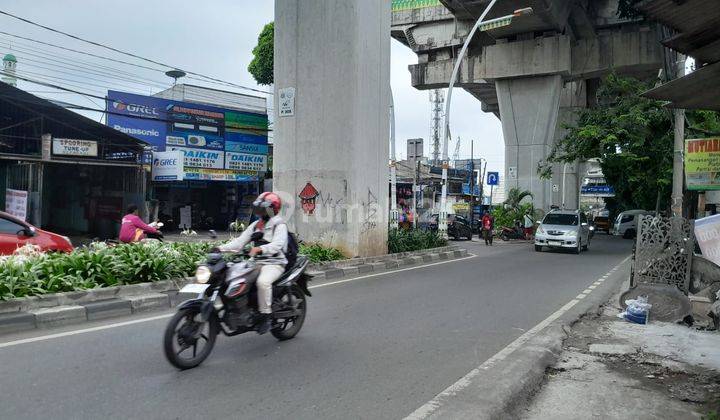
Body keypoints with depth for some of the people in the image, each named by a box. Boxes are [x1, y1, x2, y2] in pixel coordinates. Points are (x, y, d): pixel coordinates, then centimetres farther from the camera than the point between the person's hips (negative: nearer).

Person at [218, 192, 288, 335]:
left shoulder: (279, 225, -5)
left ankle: (266, 315, -23)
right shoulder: (255, 225, 17)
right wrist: (221, 248, -6)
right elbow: (240, 241, 9)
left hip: (274, 263, -7)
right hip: (257, 262, 7)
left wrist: (259, 249, -40)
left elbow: (277, 245, -22)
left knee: (263, 281, -35)